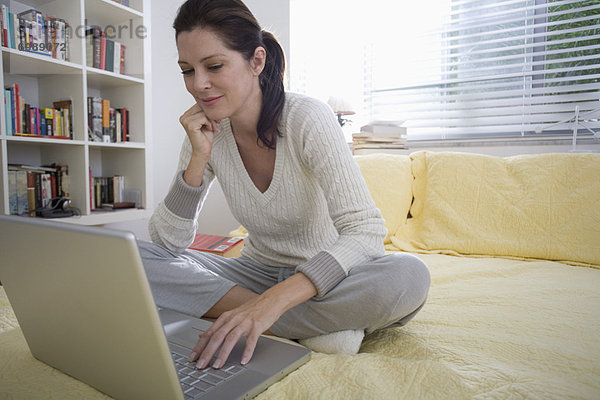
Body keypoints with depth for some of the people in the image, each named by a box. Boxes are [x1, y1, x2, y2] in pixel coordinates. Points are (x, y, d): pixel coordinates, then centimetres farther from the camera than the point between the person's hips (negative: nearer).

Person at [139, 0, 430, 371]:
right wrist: (198, 158, -21)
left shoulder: (307, 118, -20)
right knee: (132, 259, -17)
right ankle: (316, 327, -20)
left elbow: (366, 231, -29)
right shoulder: (207, 132, -6)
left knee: (409, 276, -34)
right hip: (258, 271, 5)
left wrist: (272, 300, -41)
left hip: (325, 277, -4)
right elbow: (166, 243, -8)